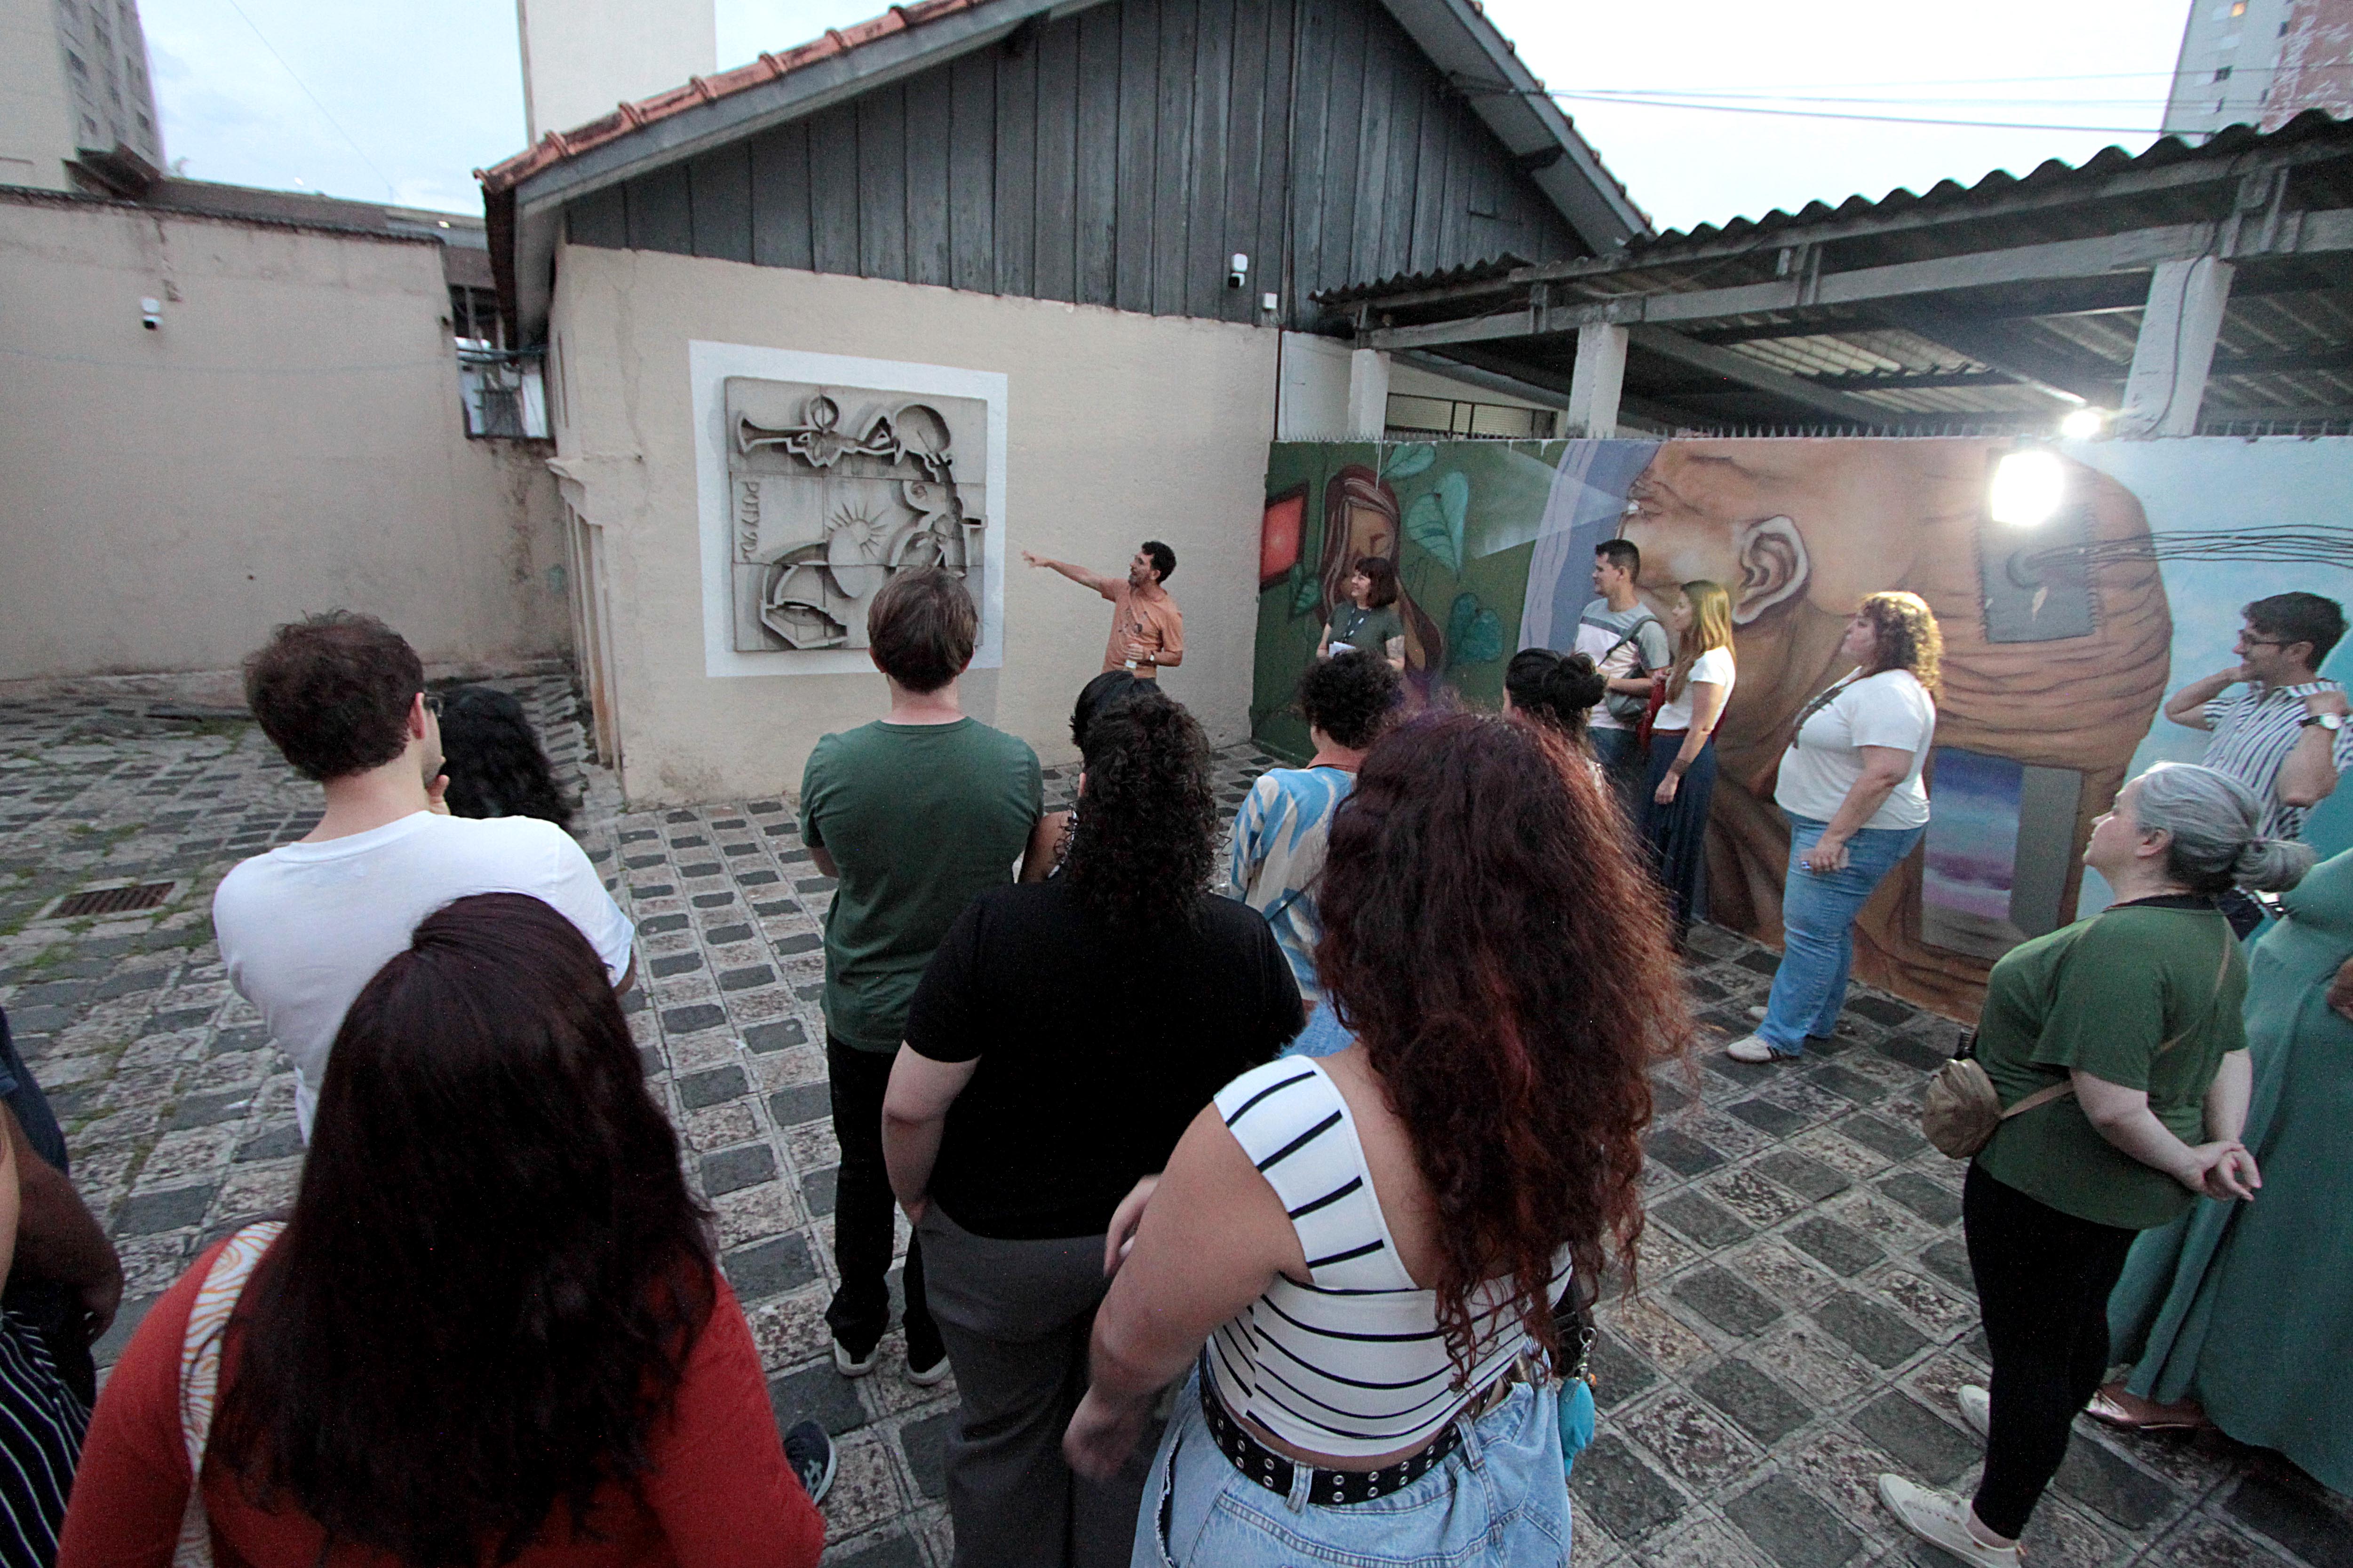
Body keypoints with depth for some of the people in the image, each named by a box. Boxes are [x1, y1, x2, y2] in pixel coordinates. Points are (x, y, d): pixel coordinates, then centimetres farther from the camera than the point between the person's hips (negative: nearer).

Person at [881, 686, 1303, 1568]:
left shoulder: (996, 928, -28)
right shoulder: (1246, 943, -19)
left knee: (1006, 1433, 27)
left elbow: (911, 1106, -22)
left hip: (1001, 1243, -1)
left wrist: (914, 1194, -2)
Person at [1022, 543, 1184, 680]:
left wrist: (1148, 656, -22)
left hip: (1140, 684, -6)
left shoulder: (1169, 613, -12)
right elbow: (1086, 577, 13)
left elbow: (1176, 657, -7)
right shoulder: (1124, 589, 5)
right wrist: (1048, 563, 15)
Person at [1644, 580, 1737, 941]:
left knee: (1675, 847, -1)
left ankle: (1672, 935, 10)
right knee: (1657, 841, 14)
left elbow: (1702, 728, -19)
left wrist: (1674, 775, -20)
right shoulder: (1696, 656, 16)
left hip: (1688, 755, -10)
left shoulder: (1712, 660, -16)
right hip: (1669, 750, 10)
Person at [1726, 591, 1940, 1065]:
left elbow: (1885, 774, -30)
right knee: (1829, 928, 18)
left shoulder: (1890, 694, -22)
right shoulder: (1864, 679, 13)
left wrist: (1834, 838, -28)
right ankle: (1817, 1018, 31)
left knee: (1811, 931, -7)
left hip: (1857, 832, -11)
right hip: (1827, 824, 11)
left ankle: (1783, 1035, 1)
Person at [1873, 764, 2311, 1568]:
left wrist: (2183, 1162, -14)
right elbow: (2232, 1051, 12)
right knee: (2079, 1318, 29)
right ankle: (2037, 1428, 54)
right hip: (2120, 1192, 9)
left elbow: (2113, 1106, -32)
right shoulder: (2213, 934, 2)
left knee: (2028, 1344, 7)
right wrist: (2225, 1142, 2)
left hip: (2049, 1186, -9)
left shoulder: (2122, 945, -31)